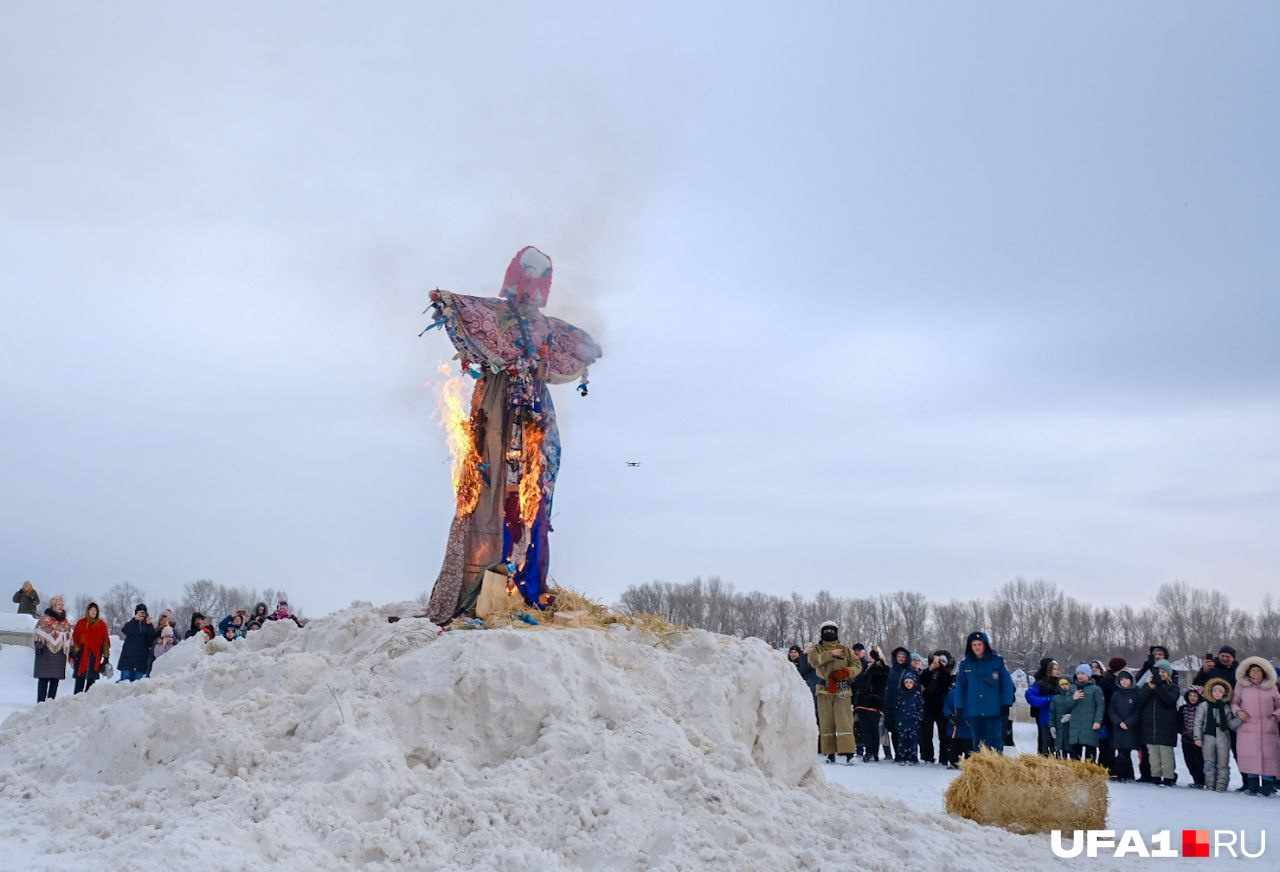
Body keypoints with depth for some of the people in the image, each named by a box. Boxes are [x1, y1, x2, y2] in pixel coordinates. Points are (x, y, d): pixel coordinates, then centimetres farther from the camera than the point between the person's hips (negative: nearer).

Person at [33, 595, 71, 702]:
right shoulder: (45, 619, -1)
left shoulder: (65, 622, 18)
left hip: (60, 652, 6)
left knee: (56, 679, 3)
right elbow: (39, 635, -7)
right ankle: (41, 701, -7)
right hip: (46, 651, -6)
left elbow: (68, 638, 23)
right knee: (44, 677, -7)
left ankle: (51, 700, 7)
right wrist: (39, 646, -17)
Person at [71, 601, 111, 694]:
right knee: (80, 679, -5)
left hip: (95, 656, 2)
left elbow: (105, 640, 10)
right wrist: (74, 653, -3)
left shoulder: (102, 624, 10)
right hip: (82, 655, -2)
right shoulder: (81, 623, 6)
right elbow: (74, 638, 4)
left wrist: (106, 656, 6)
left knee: (91, 679, 3)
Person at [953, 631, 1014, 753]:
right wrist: (959, 708, 4)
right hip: (974, 711, 3)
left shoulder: (997, 661, 0)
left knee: (995, 742, -4)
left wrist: (1006, 705, -5)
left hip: (994, 711, -3)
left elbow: (1007, 683, 0)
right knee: (978, 742, 8)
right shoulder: (965, 665, 8)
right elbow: (960, 687, 9)